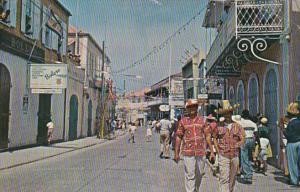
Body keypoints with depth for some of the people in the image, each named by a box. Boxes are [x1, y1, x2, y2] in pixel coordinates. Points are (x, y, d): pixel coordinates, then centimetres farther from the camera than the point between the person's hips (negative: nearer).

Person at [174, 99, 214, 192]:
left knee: (199, 174, 13)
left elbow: (207, 136, 7)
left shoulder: (202, 120, 7)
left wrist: (212, 152, 2)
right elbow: (178, 138, 3)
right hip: (188, 152, -2)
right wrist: (176, 153, 0)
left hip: (201, 152, 2)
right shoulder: (183, 121, 3)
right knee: (189, 175, -2)